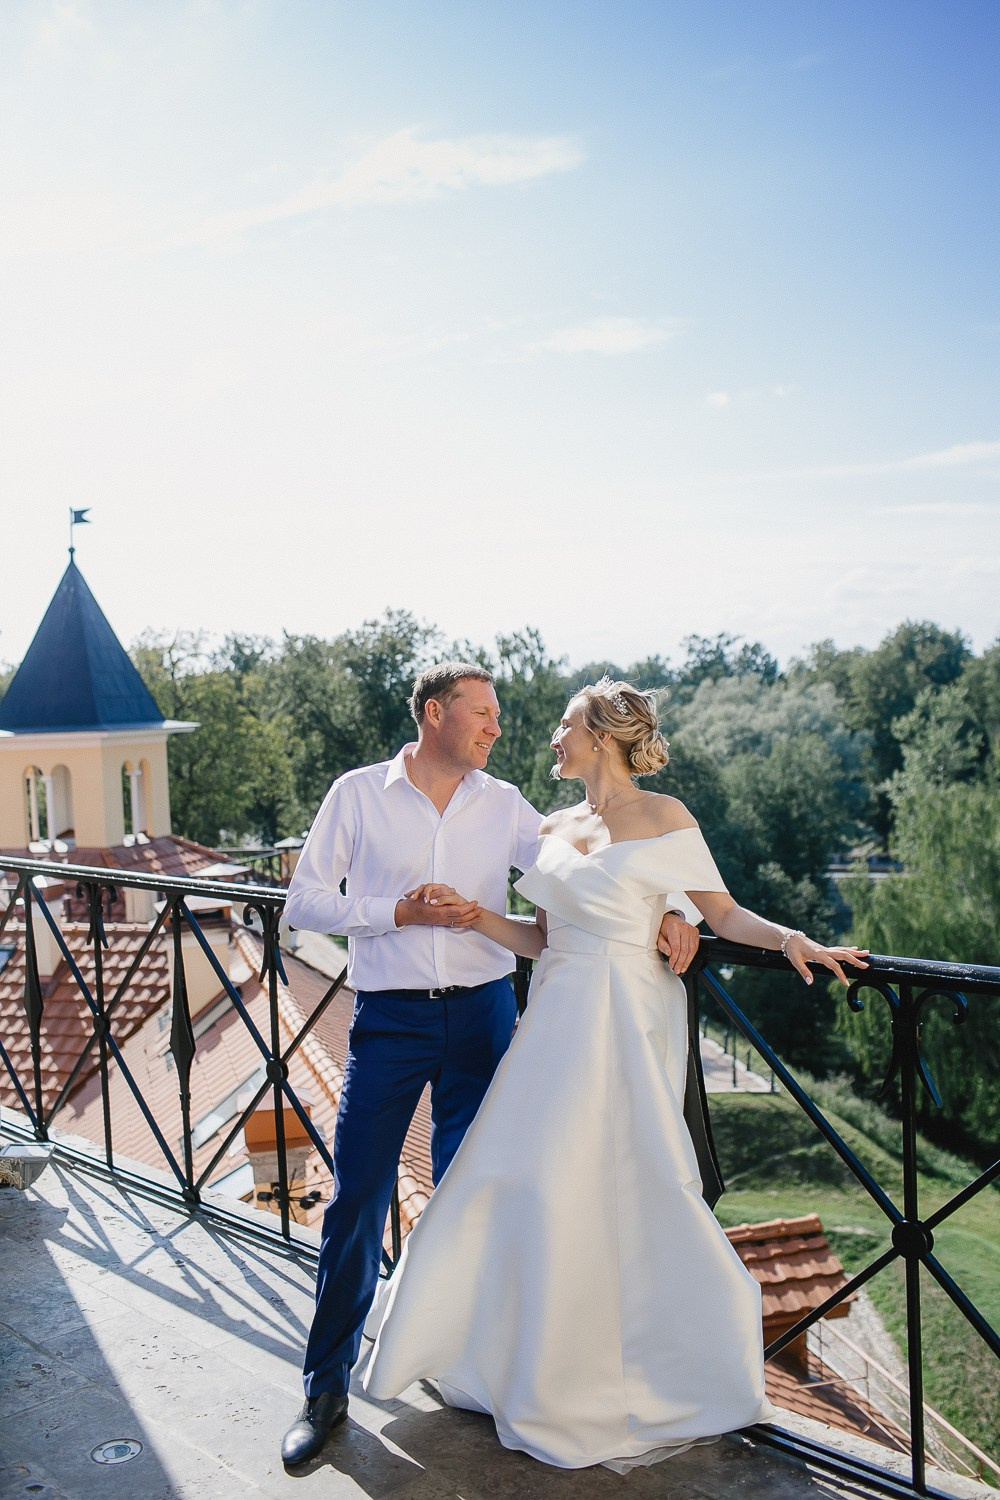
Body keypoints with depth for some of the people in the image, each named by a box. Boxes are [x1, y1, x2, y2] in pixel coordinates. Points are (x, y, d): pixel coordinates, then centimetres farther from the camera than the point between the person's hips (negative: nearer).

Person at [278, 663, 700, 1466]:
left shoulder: (503, 804, 4)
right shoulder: (359, 794, -2)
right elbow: (305, 902, -2)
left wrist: (662, 906, -16)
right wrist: (403, 912, -13)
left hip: (481, 1014, 2)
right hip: (390, 1017, -2)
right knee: (357, 1199, 0)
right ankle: (327, 1385, 15)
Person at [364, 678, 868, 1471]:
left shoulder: (662, 817, -5)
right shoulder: (557, 828, 12)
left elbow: (723, 912, -5)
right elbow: (541, 939, 12)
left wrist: (790, 938, -21)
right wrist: (468, 912, 1)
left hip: (623, 1025, -6)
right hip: (558, 1022, 6)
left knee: (625, 1192, -2)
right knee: (527, 1186, 9)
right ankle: (540, 1364, 30)